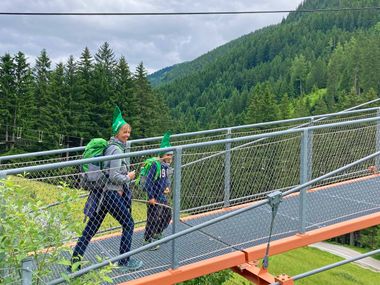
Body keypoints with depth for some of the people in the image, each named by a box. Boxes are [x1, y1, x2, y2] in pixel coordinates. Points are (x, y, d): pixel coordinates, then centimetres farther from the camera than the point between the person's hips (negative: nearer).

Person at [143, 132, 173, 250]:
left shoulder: (166, 165, 6)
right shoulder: (155, 165, -21)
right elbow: (148, 181, -22)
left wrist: (168, 187, 2)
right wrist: (151, 197, -22)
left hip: (163, 197, 9)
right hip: (154, 198, -9)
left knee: (167, 216, 19)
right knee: (153, 219, -4)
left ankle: (157, 234, 40)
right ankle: (147, 240, 12)